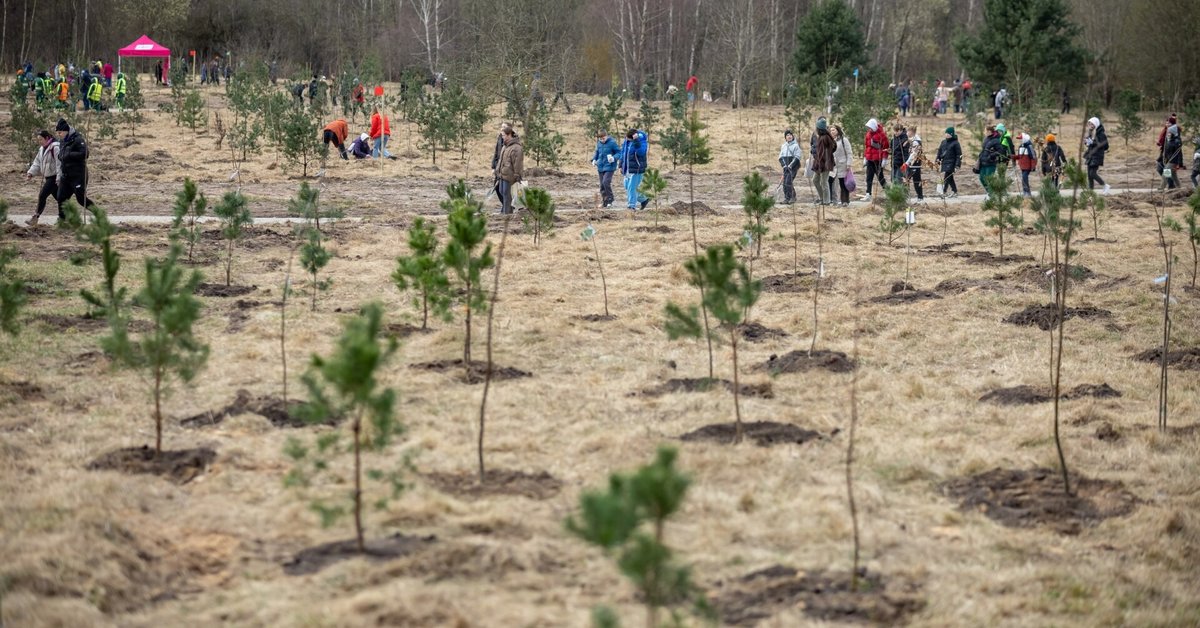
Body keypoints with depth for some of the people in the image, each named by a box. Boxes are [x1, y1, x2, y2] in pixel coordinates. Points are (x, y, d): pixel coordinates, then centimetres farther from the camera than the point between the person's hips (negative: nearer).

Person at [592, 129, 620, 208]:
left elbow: (619, 152, -7)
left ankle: (609, 200, -5)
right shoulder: (599, 143, 6)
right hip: (600, 167, 6)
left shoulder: (612, 142, -11)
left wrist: (614, 158, -26)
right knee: (602, 185, 9)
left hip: (609, 167, -6)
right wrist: (594, 159, 4)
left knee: (606, 182, -18)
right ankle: (604, 201, 20)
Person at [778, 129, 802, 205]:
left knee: (788, 182, -16)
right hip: (786, 167, 6)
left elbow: (797, 157, -9)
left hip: (793, 167, -6)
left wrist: (790, 166, -17)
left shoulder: (796, 146, -3)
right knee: (784, 183, 2)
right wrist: (784, 165, -6)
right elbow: (781, 157, 10)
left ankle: (787, 198, -13)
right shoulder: (783, 146, 13)